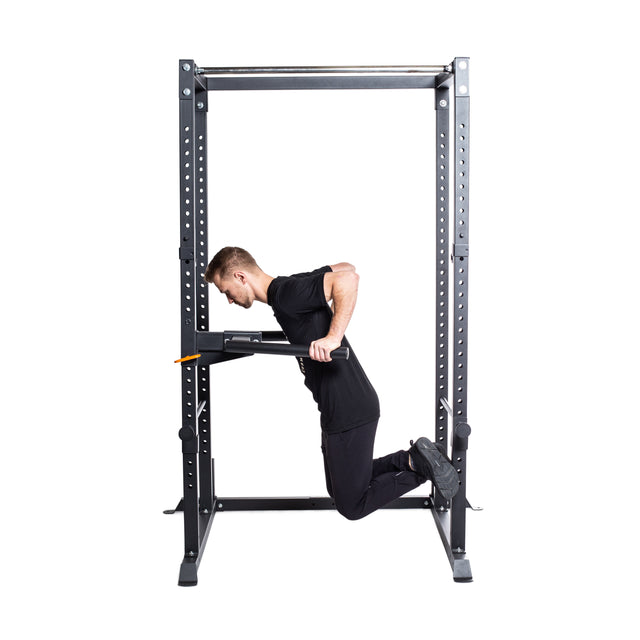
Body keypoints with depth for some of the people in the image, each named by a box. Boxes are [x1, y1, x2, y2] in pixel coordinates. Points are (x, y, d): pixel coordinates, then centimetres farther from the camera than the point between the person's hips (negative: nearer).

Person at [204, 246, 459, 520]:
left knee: (351, 505, 4)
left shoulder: (285, 294, -19)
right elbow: (345, 267, 19)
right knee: (338, 490, 23)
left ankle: (419, 464, 7)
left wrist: (333, 337, -35)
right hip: (338, 408, 10)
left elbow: (348, 278, -30)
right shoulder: (286, 289, 10)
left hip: (350, 411, -10)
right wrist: (326, 318, 22)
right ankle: (416, 458, 18)